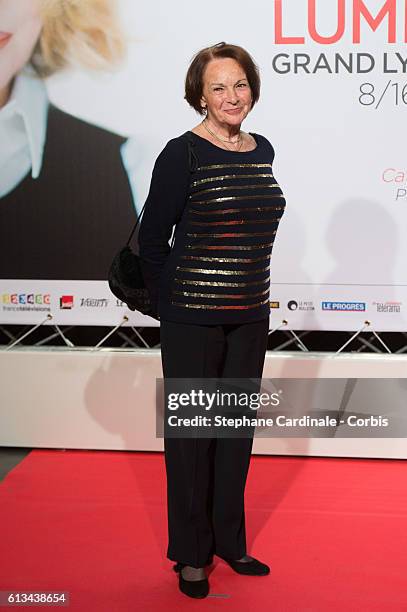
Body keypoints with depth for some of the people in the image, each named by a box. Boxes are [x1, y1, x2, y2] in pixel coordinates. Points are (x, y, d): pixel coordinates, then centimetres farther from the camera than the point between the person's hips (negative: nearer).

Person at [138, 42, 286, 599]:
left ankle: (230, 541, 31)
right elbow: (152, 239, -6)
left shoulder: (263, 151, 7)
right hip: (193, 318, -6)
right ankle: (191, 553, 22)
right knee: (191, 429, 6)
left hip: (250, 316, 6)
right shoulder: (182, 154, -11)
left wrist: (250, 290, 15)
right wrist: (170, 306, 0)